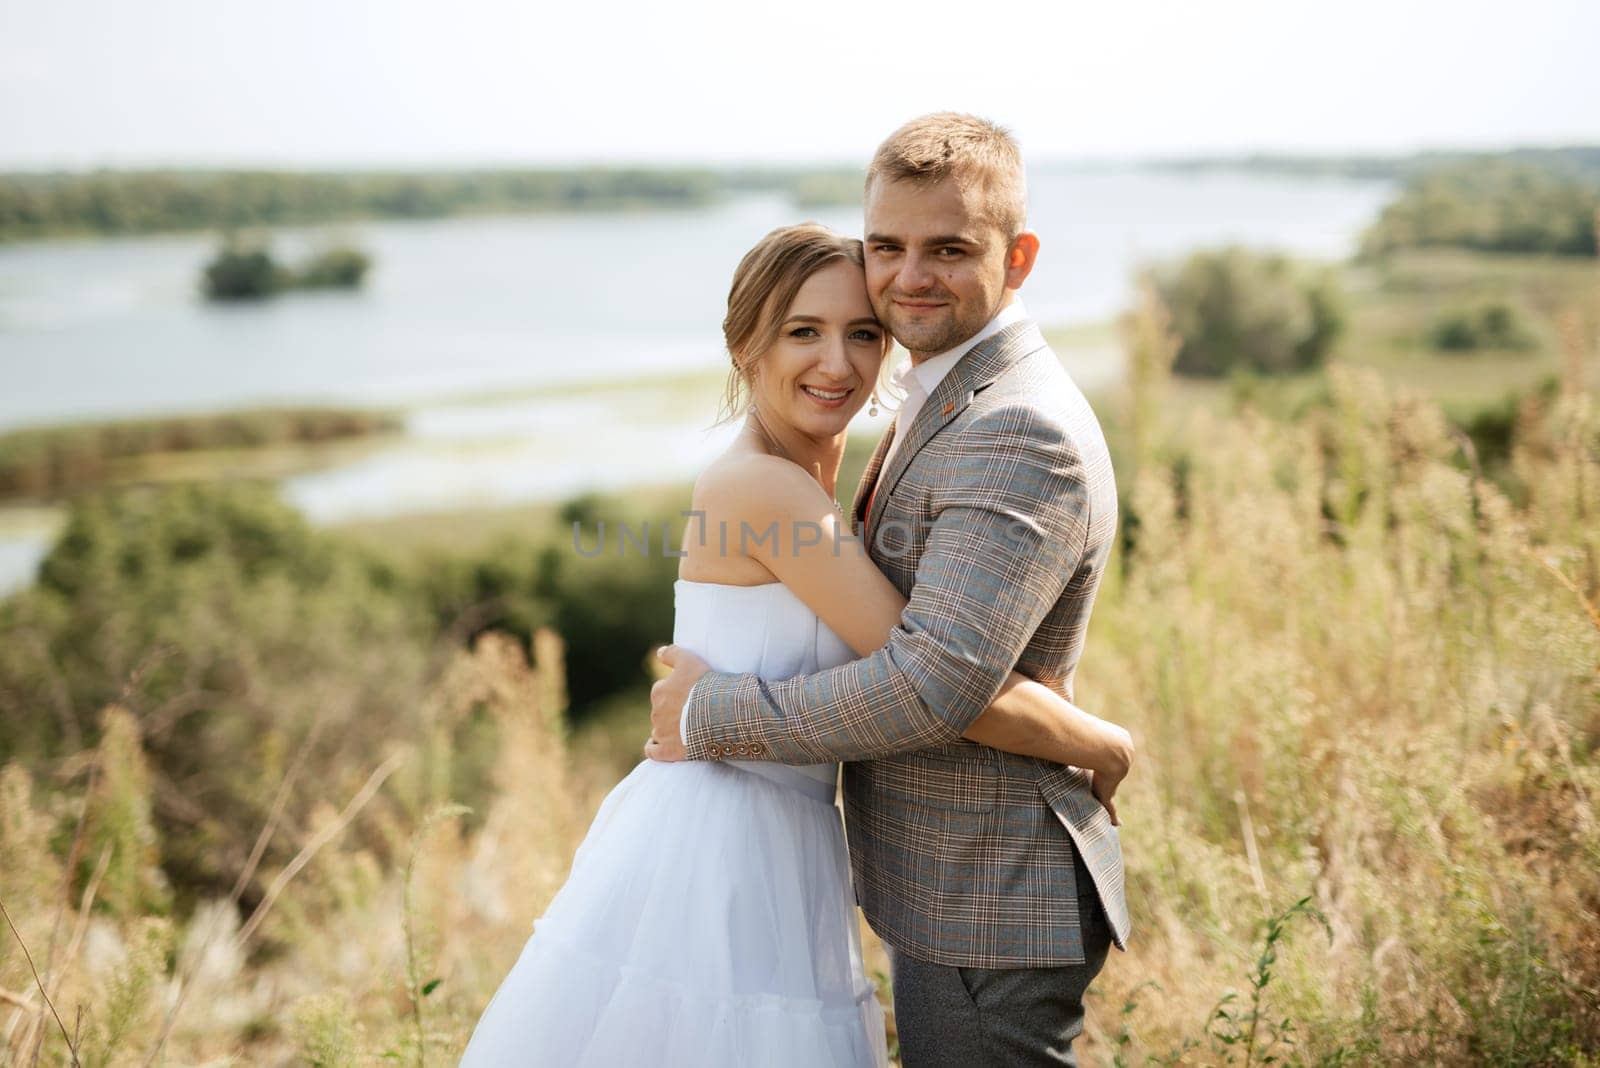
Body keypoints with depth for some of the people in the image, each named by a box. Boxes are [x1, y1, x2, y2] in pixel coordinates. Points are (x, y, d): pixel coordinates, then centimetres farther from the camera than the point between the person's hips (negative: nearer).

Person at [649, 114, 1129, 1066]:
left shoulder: (1020, 433, -22)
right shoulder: (952, 401, 11)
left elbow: (937, 684, -30)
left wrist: (712, 712, -19)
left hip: (987, 912, -10)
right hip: (945, 891, 10)